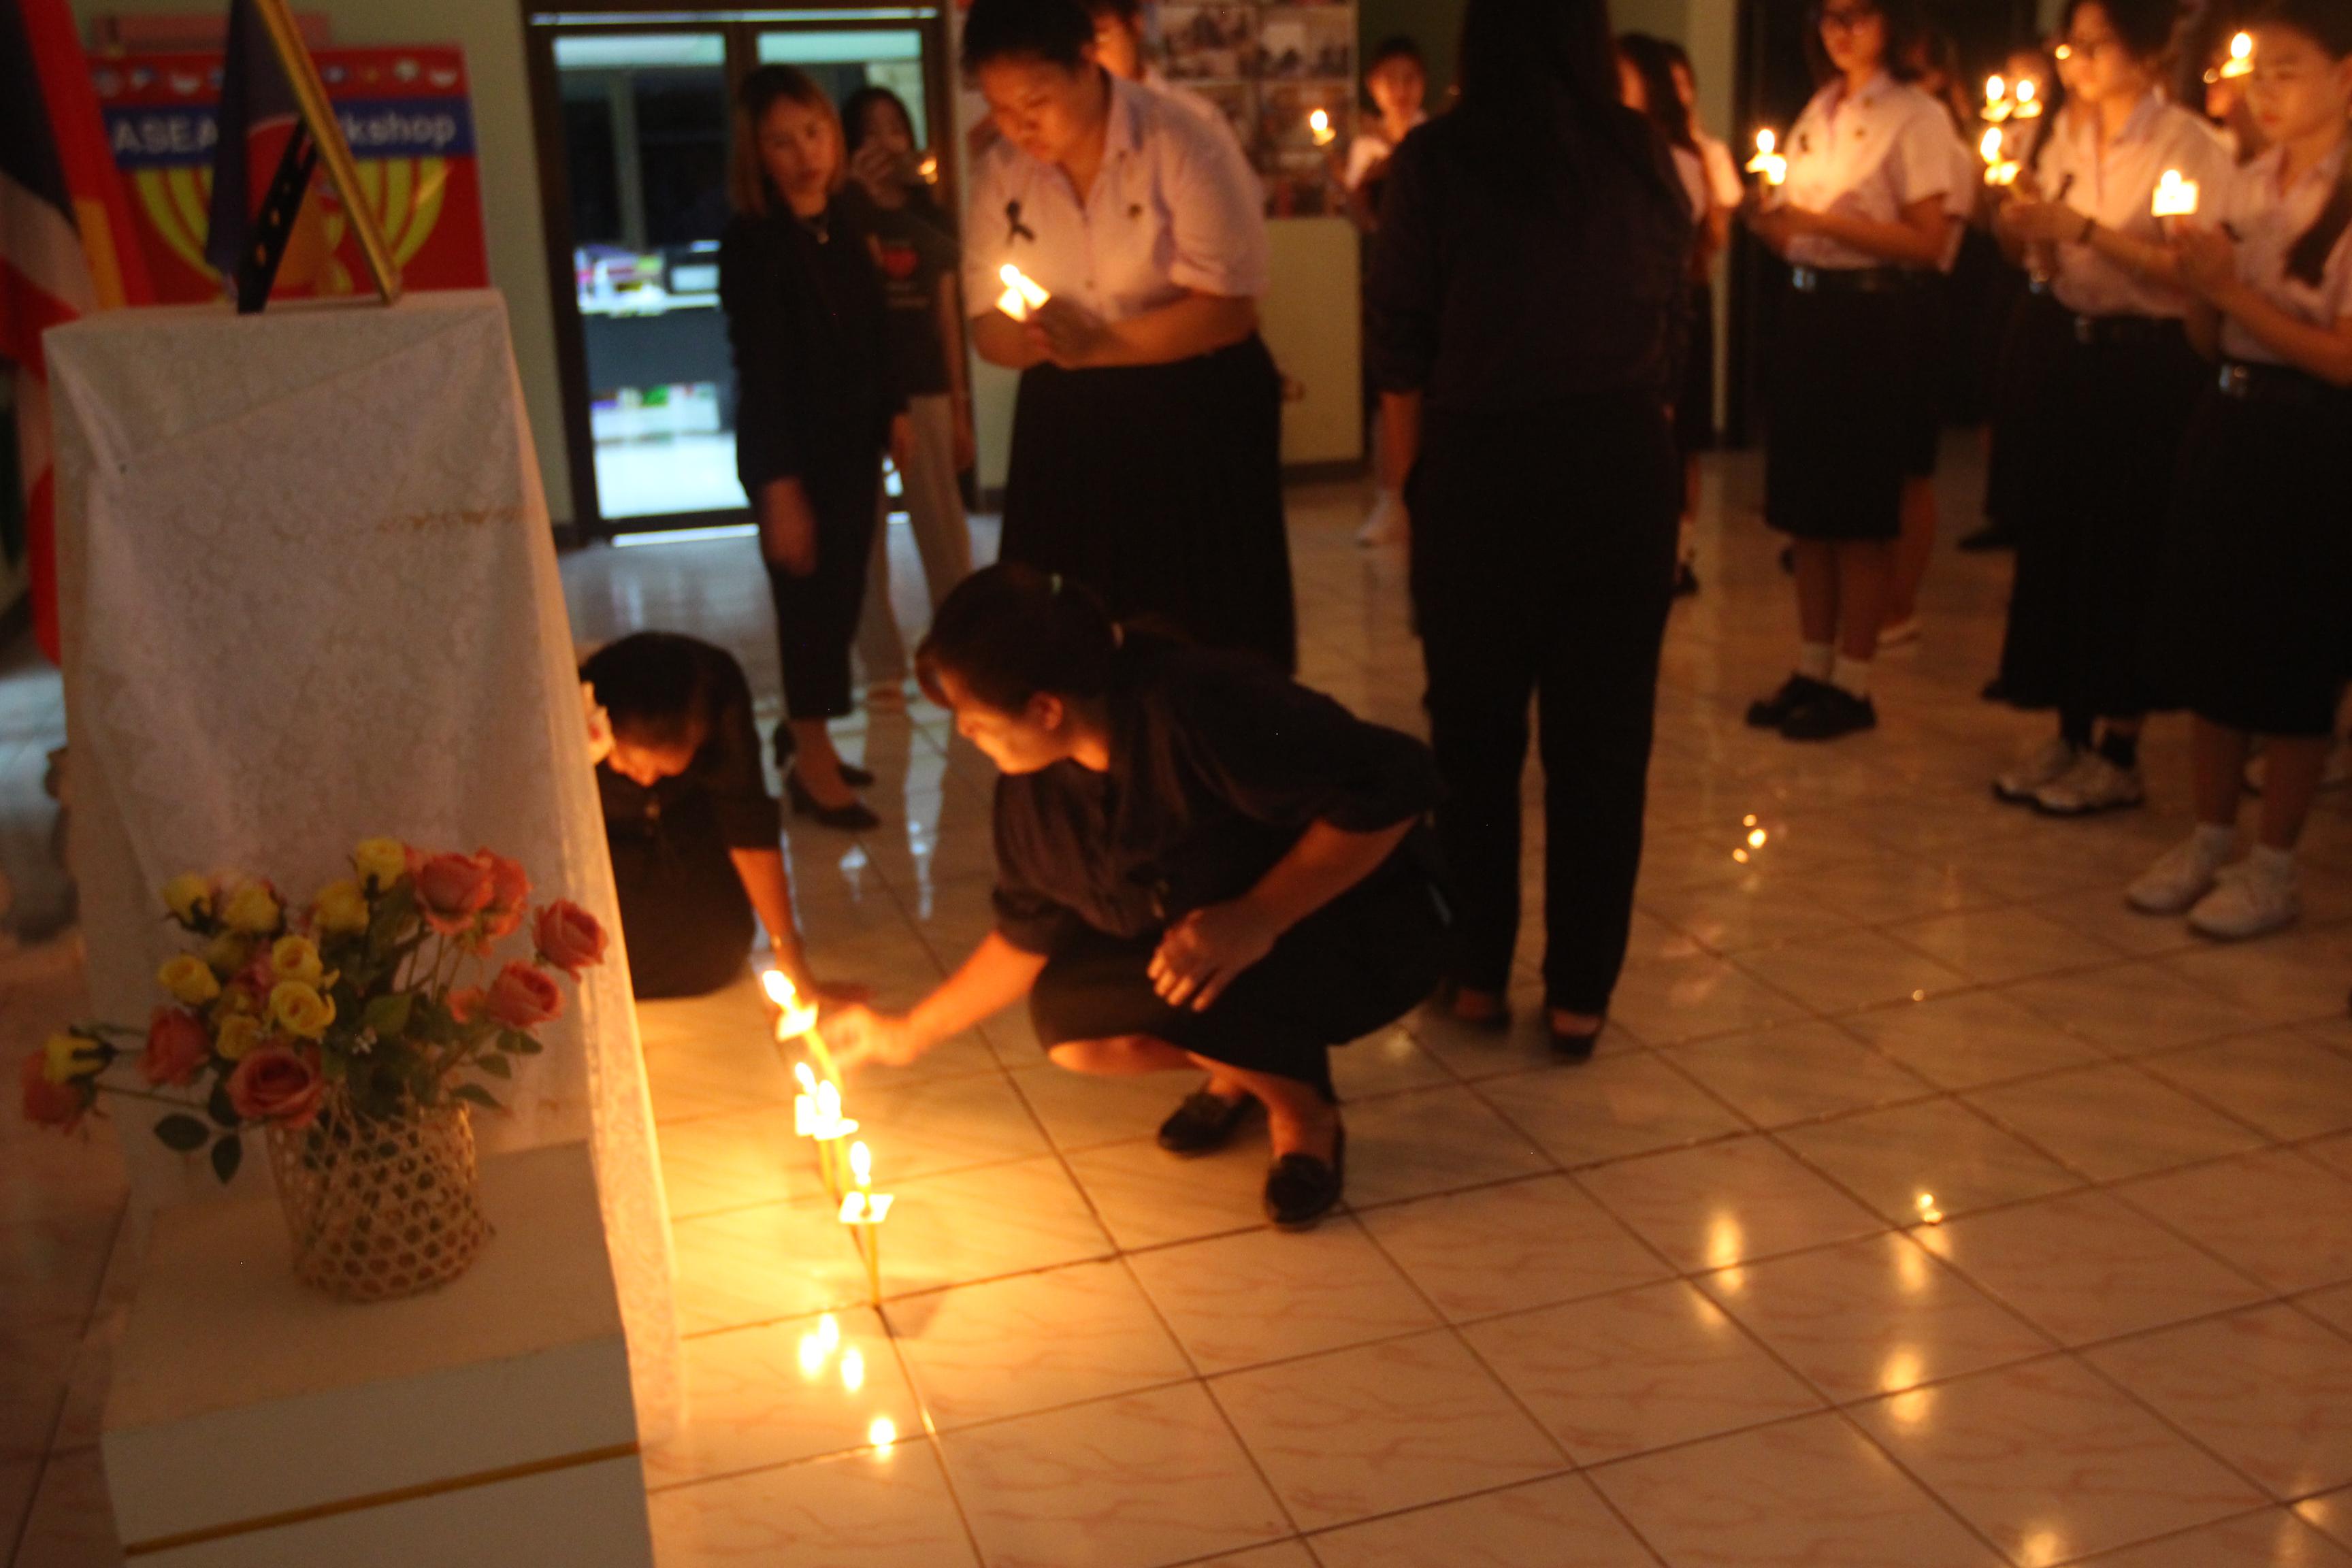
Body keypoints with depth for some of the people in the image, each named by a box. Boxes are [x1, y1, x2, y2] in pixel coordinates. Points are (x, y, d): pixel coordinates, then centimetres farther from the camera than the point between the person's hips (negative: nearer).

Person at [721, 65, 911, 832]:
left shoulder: (845, 225, 6)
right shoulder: (752, 240, -15)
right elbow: (758, 368, -18)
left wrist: (894, 413, 11)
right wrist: (779, 486, -20)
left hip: (854, 442, 7)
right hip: (794, 451, -7)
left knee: (842, 597, 13)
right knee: (810, 599, 1)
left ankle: (805, 733, 32)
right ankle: (812, 765, 15)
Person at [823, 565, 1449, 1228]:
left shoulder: (1200, 708, -32)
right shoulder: (1036, 784, -7)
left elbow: (1394, 782, -33)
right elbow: (1029, 933, 9)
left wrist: (1258, 918, -36)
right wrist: (913, 1032, 10)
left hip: (1367, 932, -7)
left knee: (1173, 983, -31)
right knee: (1069, 1021, -15)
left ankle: (1305, 1112, -3)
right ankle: (1244, 1062, 11)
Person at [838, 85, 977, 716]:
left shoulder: (931, 220, 10)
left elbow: (948, 318, 12)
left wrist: (960, 405, 10)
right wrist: (857, 193, -22)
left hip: (923, 388, 2)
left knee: (942, 526, 4)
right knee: (865, 531, 3)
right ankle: (883, 667, 9)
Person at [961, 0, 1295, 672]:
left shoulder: (1184, 146, -13)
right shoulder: (999, 173, 1)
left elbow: (1229, 308, -17)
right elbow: (987, 327, 2)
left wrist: (1100, 345, -28)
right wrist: (1031, 338, -22)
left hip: (1197, 413, -4)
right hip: (1066, 421, 4)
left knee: (1207, 638, 0)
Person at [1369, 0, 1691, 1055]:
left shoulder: (1438, 157, -5)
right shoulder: (1640, 151, 3)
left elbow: (1401, 346, -5)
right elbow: (1671, 307, 11)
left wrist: (1408, 481, 6)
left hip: (1483, 462, -2)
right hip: (1624, 459, 2)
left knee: (1477, 730, 12)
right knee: (1603, 731, 7)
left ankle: (1477, 975, 20)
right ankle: (1579, 993, 13)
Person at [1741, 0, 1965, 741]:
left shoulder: (1917, 115, -7)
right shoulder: (1817, 112, 13)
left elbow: (1929, 243, -14)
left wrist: (1828, 220, -20)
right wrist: (1769, 221, -6)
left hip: (1873, 318, -7)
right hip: (1808, 310, 7)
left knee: (1860, 512, 0)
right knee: (1806, 505, 9)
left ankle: (1852, 685, 9)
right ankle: (1812, 668, 19)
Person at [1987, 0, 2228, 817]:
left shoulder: (2189, 145, -10)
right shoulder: (2070, 137, 9)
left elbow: (2192, 273, -19)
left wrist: (2085, 229, -22)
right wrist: (2023, 227, -6)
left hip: (2150, 364, -6)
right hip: (2075, 350, 6)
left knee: (2126, 551, -1)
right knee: (2055, 540, 7)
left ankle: (2119, 756, 10)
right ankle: (2069, 737, 20)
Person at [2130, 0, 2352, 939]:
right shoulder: (2246, 189, 9)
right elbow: (2209, 339, 12)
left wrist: (2235, 289, -19)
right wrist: (2197, 280, -8)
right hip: (2229, 418, 7)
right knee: (2208, 639, 12)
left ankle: (2273, 869, 15)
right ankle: (2209, 841, 26)